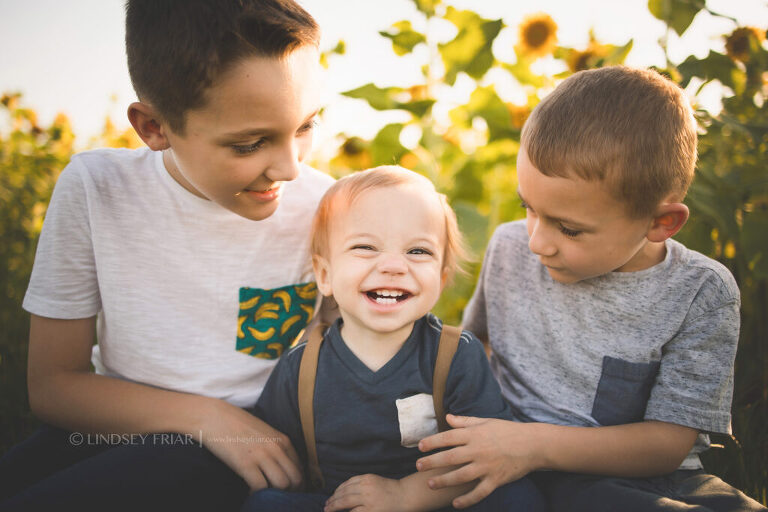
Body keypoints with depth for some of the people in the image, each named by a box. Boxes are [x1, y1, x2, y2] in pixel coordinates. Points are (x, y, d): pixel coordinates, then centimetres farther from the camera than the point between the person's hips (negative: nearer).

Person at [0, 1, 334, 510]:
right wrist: (205, 416, -18)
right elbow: (53, 383, -6)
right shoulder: (94, 189, -10)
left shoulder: (325, 209, -12)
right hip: (118, 427, 4)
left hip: (255, 443, -3)